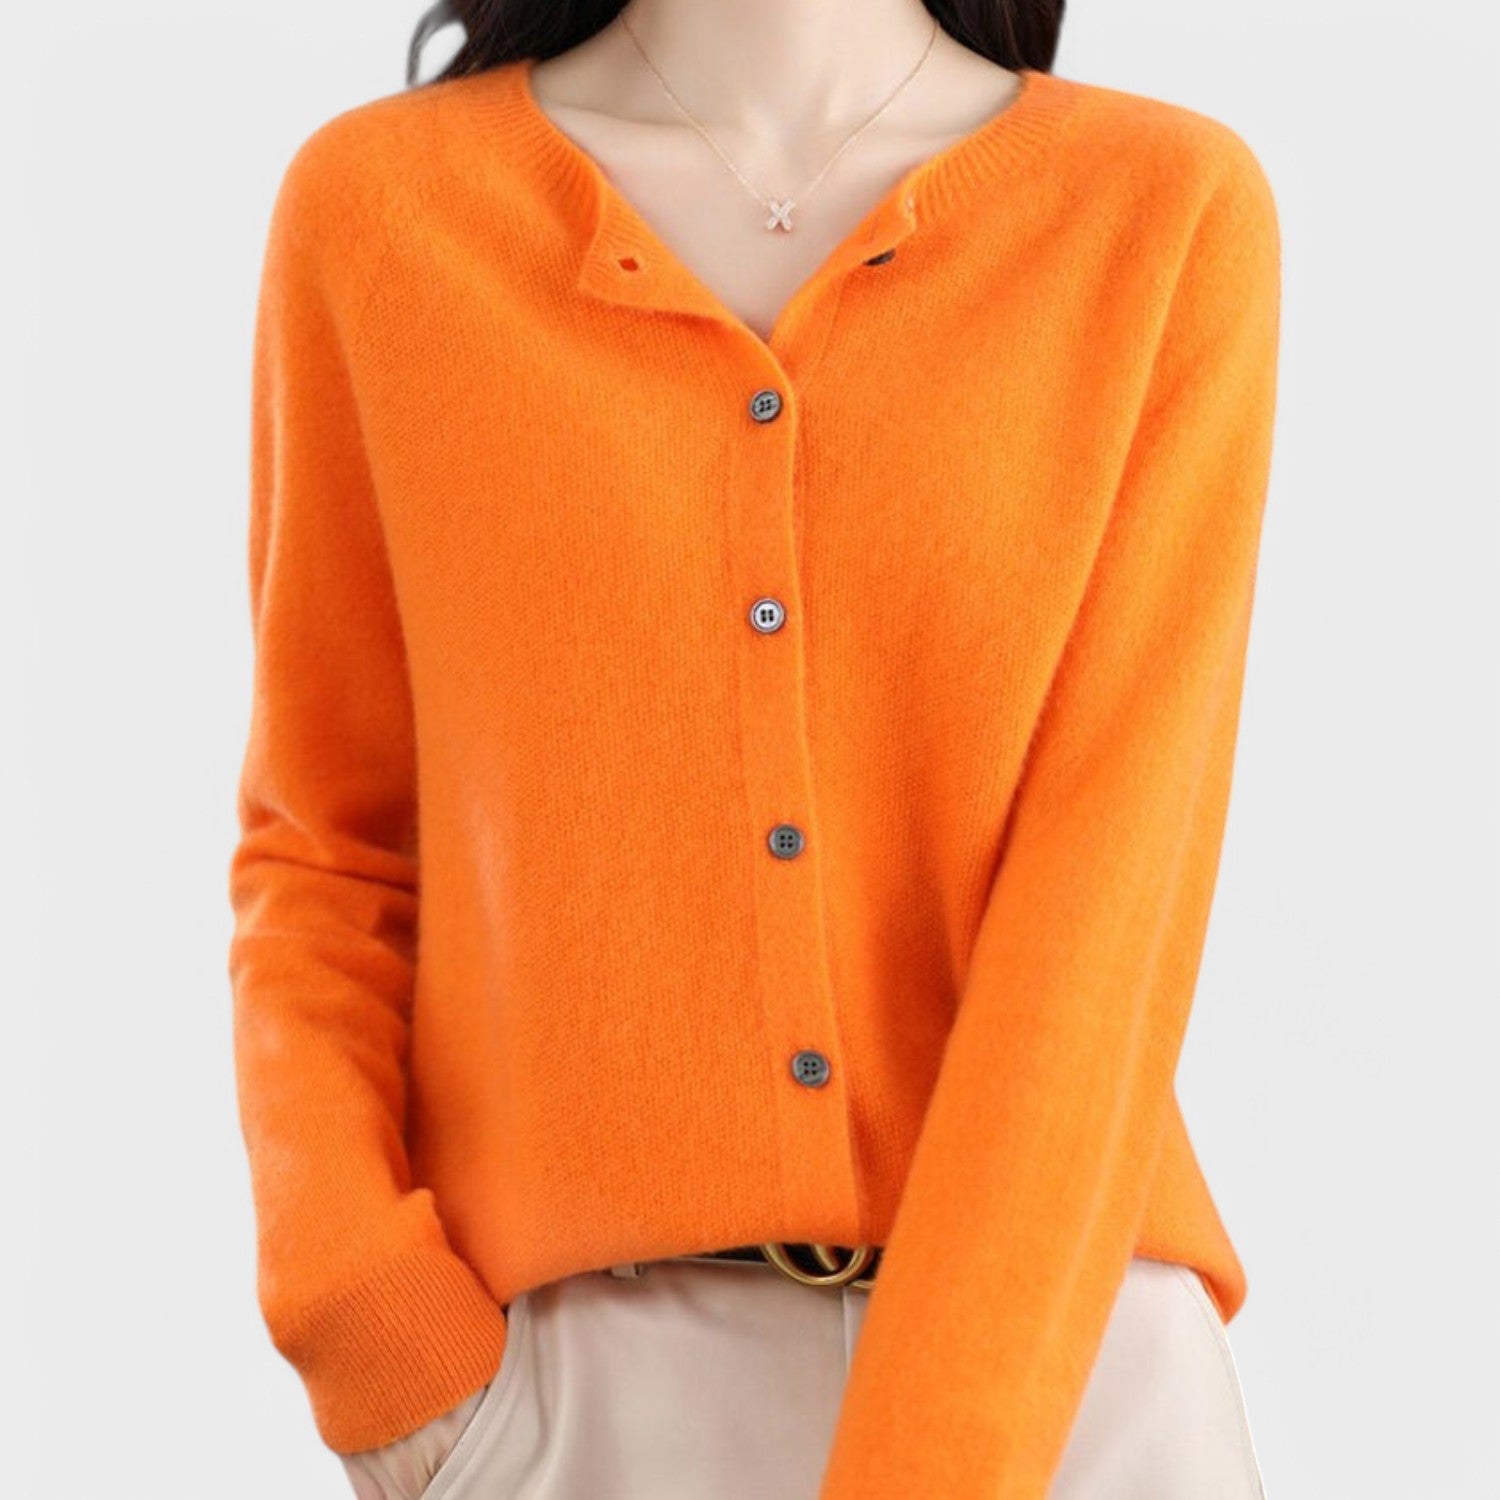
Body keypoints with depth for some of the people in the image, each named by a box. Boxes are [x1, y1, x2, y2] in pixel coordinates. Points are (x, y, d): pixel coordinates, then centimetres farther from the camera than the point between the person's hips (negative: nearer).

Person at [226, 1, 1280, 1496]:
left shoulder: (1175, 210, -4)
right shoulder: (376, 206, -1)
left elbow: (1109, 891, -10)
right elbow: (326, 847, 3)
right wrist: (366, 1324, -9)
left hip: (1065, 1348, 0)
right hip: (569, 1361, 1)